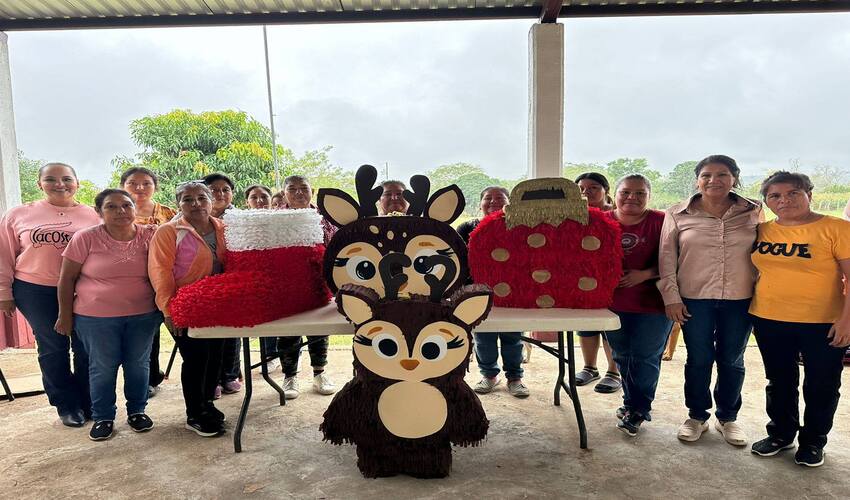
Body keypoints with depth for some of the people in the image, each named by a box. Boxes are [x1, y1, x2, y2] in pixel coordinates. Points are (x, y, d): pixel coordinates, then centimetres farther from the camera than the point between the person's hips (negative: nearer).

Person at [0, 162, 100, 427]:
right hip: (36, 292, 1)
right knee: (53, 348, 10)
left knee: (86, 348, 7)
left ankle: (89, 404, 25)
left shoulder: (94, 215, 1)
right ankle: (66, 405, 26)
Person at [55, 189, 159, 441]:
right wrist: (65, 315, 1)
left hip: (143, 314, 2)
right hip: (96, 316, -1)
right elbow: (67, 279, -1)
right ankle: (102, 417, 26)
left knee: (139, 364, 11)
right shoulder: (86, 238, -7)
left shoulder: (150, 236, -4)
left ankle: (137, 410, 30)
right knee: (102, 367, 8)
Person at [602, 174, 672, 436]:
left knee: (645, 357, 5)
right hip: (613, 303, 3)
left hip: (651, 305, -3)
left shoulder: (661, 222, -8)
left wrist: (644, 274, -22)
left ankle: (638, 409, 20)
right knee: (622, 356, 15)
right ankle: (631, 402, 34)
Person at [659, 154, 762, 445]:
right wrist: (671, 297, -5)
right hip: (694, 299, -1)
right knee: (698, 360, 7)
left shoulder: (753, 212, 3)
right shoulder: (678, 215, -2)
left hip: (739, 300, 1)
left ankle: (727, 418, 31)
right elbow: (667, 258, -1)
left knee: (732, 361, 12)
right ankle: (697, 417, 25)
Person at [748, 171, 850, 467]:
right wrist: (750, 314, 9)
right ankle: (781, 434, 36)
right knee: (779, 382, 17)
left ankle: (812, 441, 32)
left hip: (823, 323, -3)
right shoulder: (762, 231, 2)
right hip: (769, 321, 3)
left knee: (821, 385, 12)